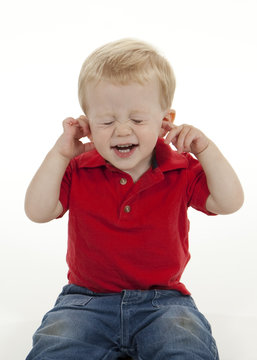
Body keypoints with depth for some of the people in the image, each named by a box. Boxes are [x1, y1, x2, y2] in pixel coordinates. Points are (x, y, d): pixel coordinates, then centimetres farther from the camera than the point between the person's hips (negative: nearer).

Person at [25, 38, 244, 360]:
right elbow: (37, 212, -9)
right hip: (88, 298, 1)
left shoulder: (182, 171, -2)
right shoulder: (78, 170, -1)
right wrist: (59, 154, -14)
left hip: (162, 299, 0)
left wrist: (205, 149, -17)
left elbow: (230, 203, -10)